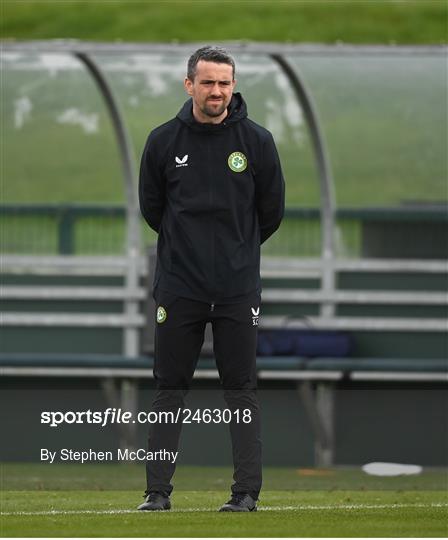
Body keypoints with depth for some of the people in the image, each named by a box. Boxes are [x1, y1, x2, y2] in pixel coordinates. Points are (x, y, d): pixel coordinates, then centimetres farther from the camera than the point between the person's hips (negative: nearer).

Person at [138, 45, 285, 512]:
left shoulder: (256, 141, -2)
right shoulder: (164, 141, -1)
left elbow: (271, 210, 9)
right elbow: (151, 206, 12)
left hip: (237, 286, -1)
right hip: (178, 285, 1)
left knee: (241, 389, 1)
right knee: (169, 388, 3)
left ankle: (247, 491, 3)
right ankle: (158, 490, 7)